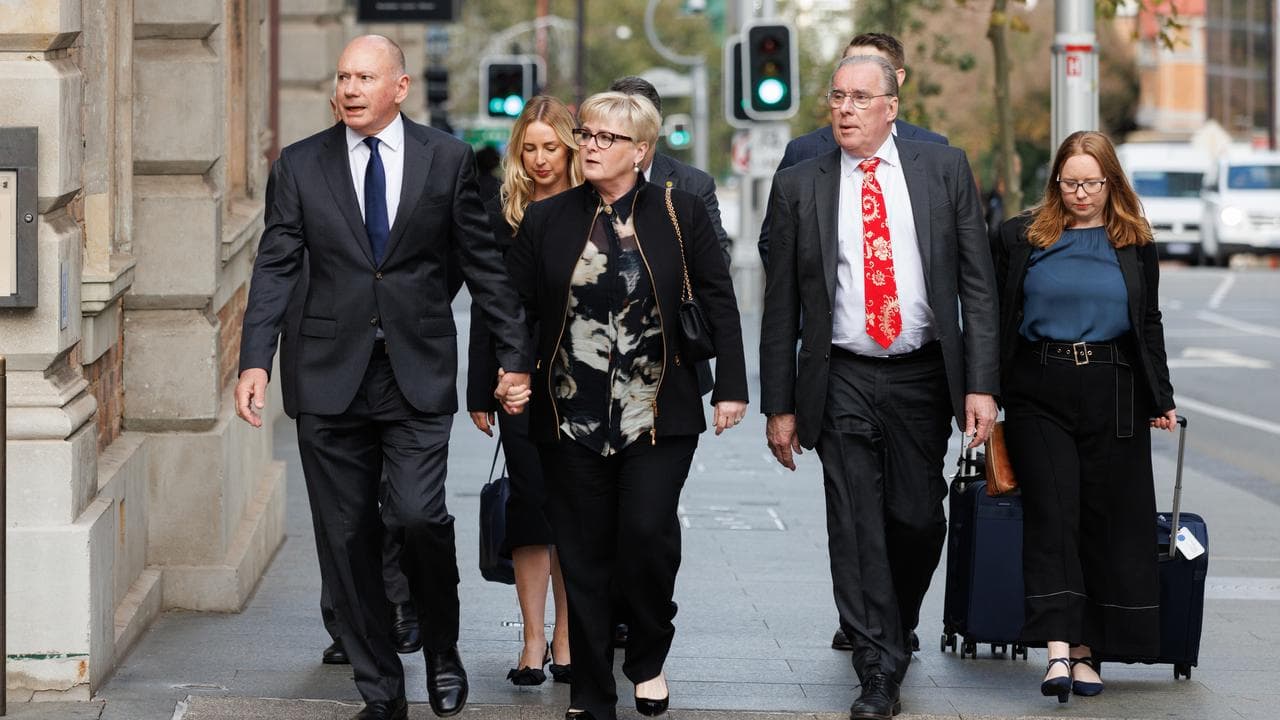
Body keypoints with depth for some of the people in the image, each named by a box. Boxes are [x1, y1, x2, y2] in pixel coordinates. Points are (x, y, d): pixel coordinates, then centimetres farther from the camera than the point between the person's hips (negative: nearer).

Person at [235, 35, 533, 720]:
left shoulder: (447, 159, 4)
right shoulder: (300, 166, 5)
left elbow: (482, 262, 8)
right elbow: (274, 267, 2)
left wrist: (515, 354, 6)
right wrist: (255, 361, -10)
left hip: (418, 375, -2)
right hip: (333, 376, 2)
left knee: (419, 515, -16)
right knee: (348, 540, 4)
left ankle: (442, 649, 10)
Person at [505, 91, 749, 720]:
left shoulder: (679, 213, 3)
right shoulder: (547, 220, 6)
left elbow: (719, 302, 5)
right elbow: (516, 307, 7)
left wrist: (731, 386, 1)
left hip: (658, 413, -2)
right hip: (572, 416, 2)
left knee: (647, 532, -15)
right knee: (584, 556, 3)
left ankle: (648, 661, 11)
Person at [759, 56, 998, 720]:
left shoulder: (944, 168, 3)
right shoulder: (799, 186, 2)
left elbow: (977, 282, 1)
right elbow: (781, 305, 5)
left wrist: (982, 384, -6)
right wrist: (779, 405, 1)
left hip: (922, 376, 1)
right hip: (842, 380, 0)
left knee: (918, 519, 4)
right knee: (856, 527, -4)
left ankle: (892, 625, 31)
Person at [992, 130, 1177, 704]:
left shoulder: (1134, 244, 10)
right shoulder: (1022, 237, 5)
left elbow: (1149, 325, 16)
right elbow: (995, 319, 6)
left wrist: (1162, 398, 11)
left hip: (1113, 396, 2)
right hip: (1040, 393, -2)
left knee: (1108, 518, 1)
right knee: (1051, 513, -10)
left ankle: (1087, 649, 8)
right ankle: (1058, 648, -16)